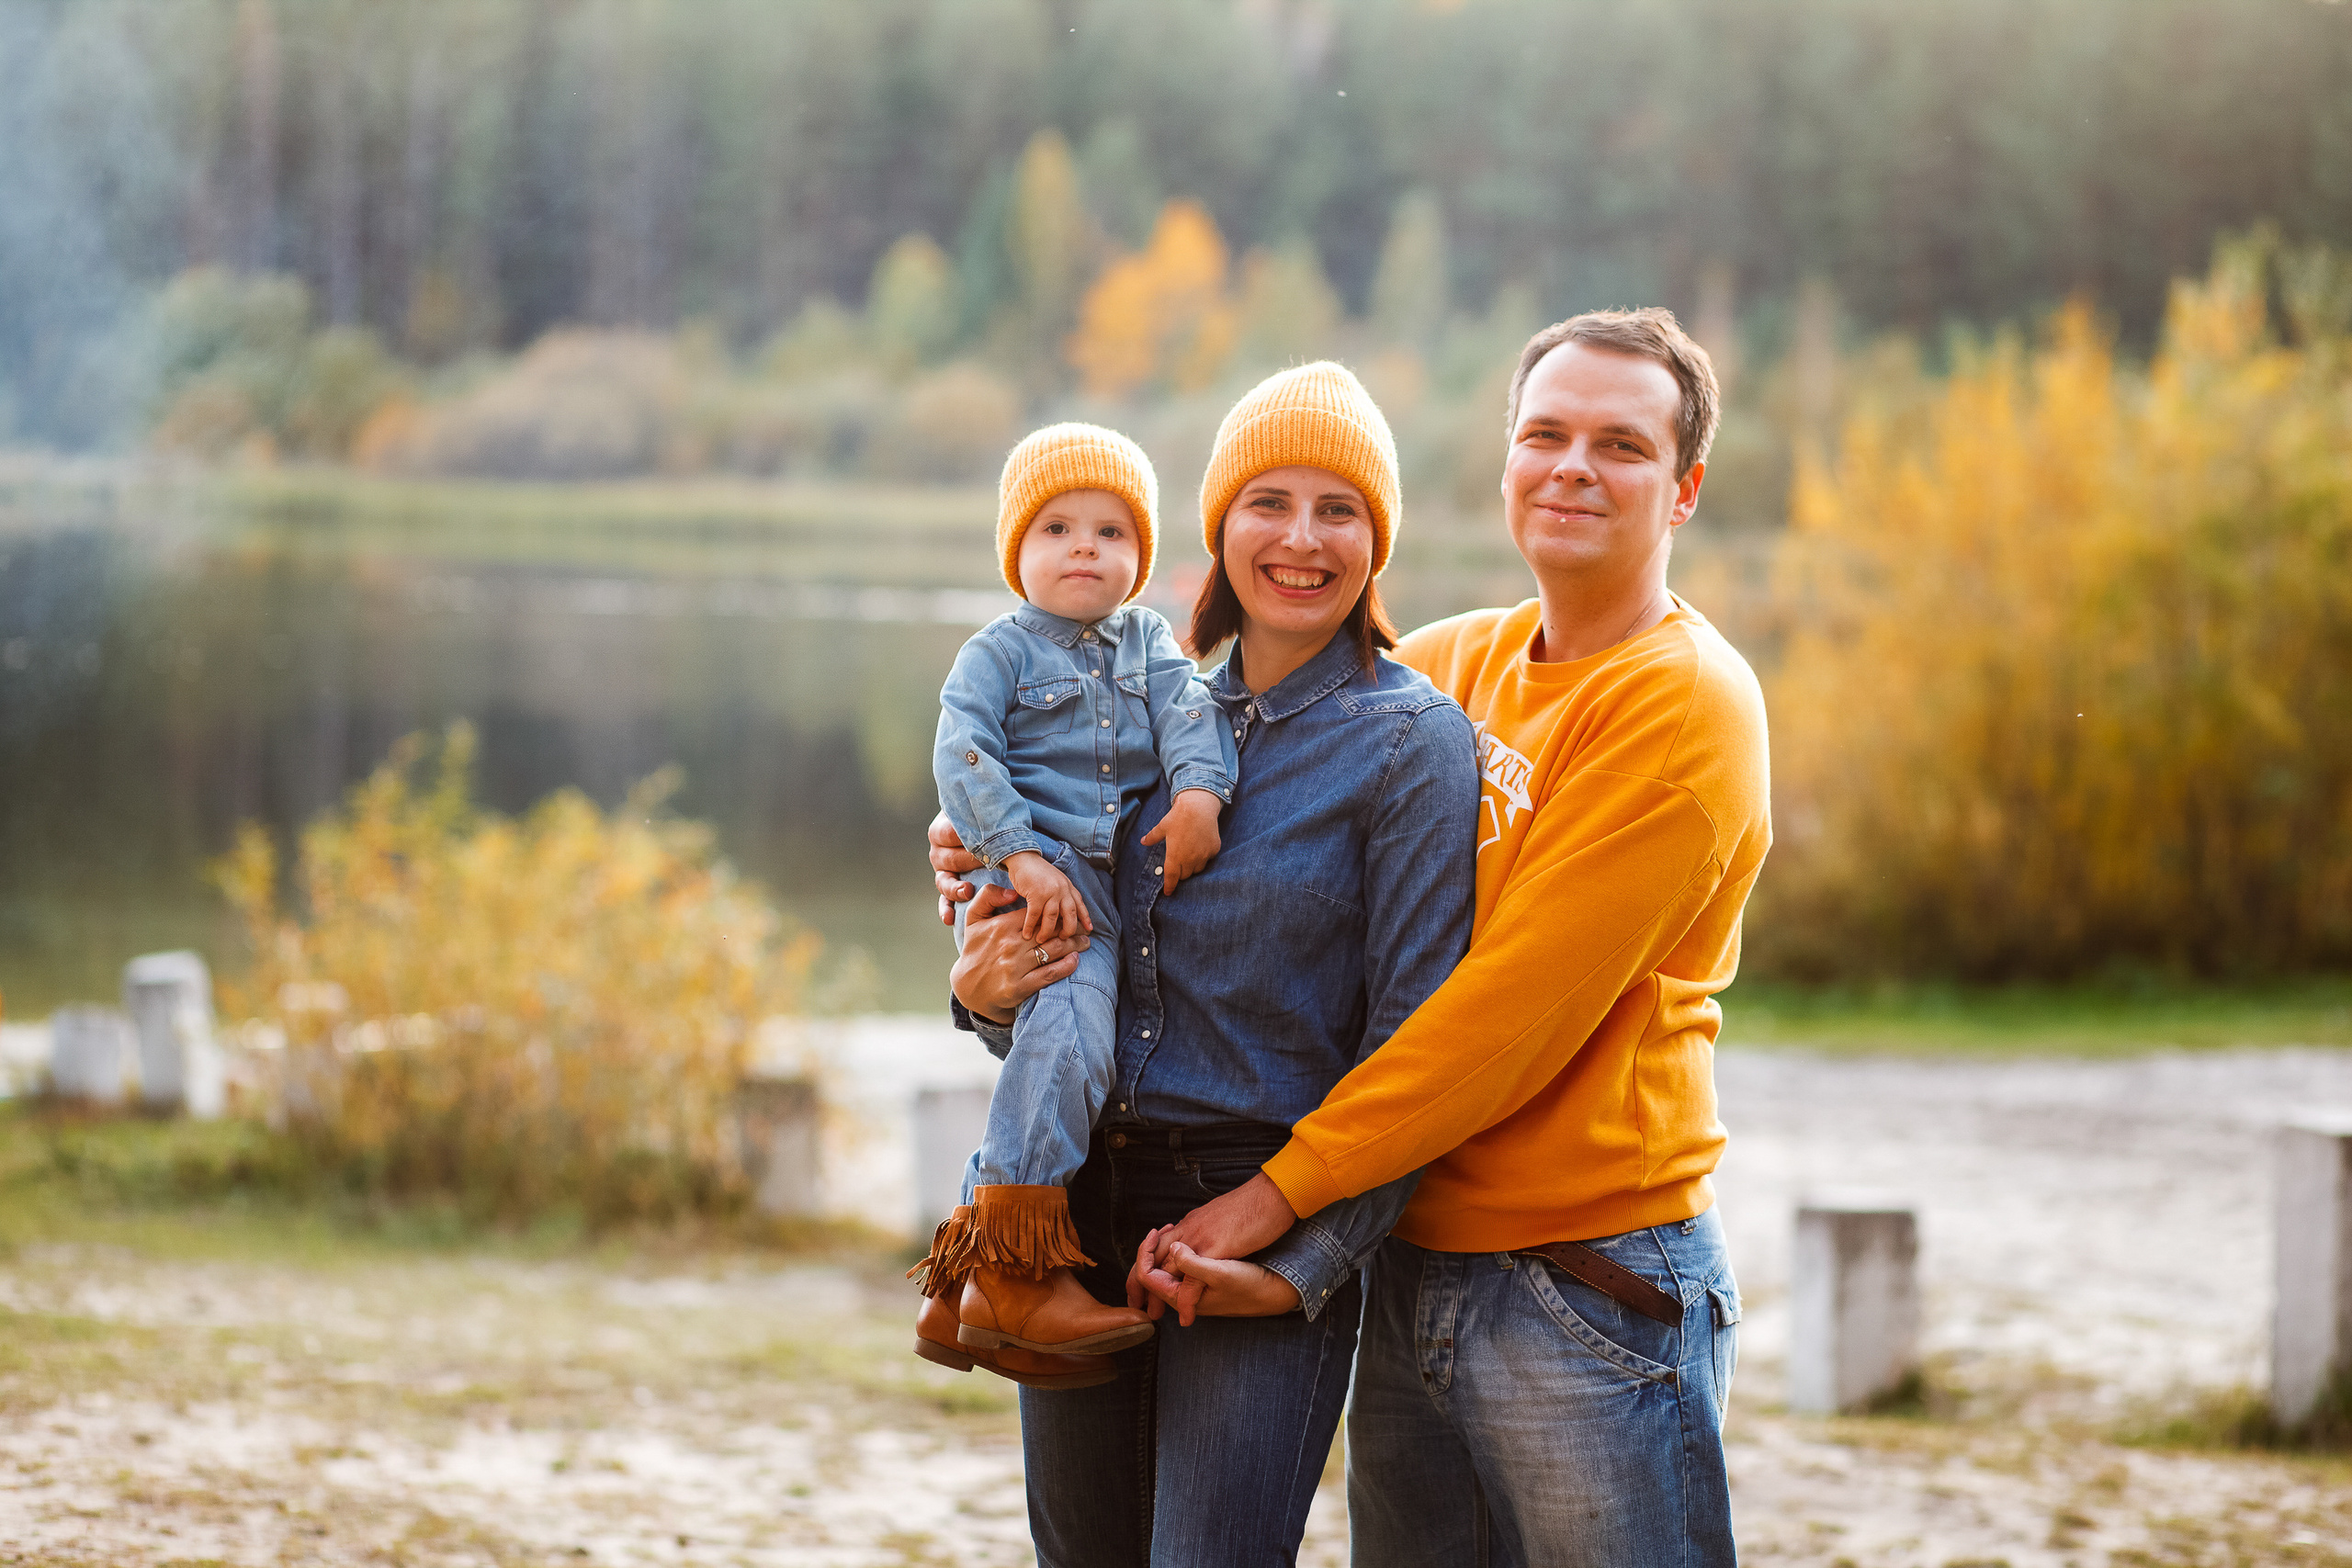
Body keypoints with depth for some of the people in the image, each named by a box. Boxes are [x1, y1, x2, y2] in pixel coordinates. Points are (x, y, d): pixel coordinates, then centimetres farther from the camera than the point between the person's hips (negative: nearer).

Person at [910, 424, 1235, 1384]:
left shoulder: (1148, 643, 19)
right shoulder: (999, 651, 3)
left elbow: (1184, 710, 2)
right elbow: (962, 755, -9)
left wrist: (1199, 790, -19)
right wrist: (1021, 853, -21)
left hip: (1105, 889, 7)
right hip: (1024, 880, -7)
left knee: (1049, 1072, 13)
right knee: (1070, 1029, -27)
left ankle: (962, 1297, 24)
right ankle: (1017, 1272, -25)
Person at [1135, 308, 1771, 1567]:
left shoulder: (1683, 701, -11)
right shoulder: (1450, 664, 11)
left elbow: (1517, 1007, -17)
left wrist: (1282, 1192, -15)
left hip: (1590, 1283, -6)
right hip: (1409, 1264, 7)